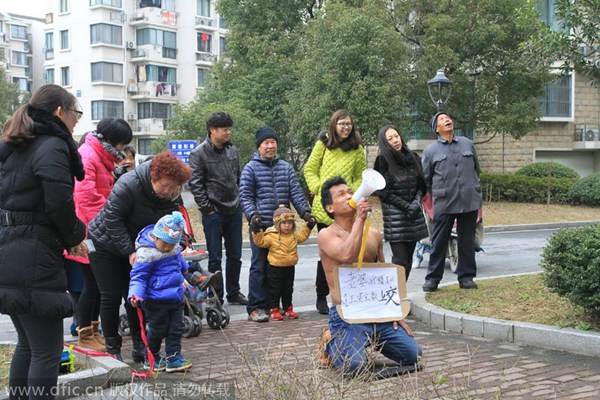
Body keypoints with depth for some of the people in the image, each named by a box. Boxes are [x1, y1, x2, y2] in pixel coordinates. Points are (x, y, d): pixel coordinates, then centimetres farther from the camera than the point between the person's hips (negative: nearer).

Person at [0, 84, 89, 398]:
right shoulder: (52, 146, -12)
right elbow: (59, 204, -18)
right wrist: (75, 237, 0)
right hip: (34, 261, -9)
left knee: (27, 343, 20)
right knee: (47, 351, -2)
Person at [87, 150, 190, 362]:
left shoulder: (172, 196, -11)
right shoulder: (128, 185, -31)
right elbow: (112, 219, -28)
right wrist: (129, 251, -29)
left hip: (135, 247, 5)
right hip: (105, 244, -5)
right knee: (111, 296, -4)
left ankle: (140, 346, 13)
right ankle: (112, 348, 7)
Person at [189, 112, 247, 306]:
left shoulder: (232, 150, 9)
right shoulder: (199, 154, -9)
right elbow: (195, 184, -10)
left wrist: (240, 201, 12)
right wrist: (207, 209, -12)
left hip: (234, 211, 6)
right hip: (213, 213, -5)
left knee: (235, 256, 12)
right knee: (215, 258, 1)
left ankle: (233, 293, 26)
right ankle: (216, 297, 11)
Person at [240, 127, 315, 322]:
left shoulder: (286, 167, 13)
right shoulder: (251, 168, 2)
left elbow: (295, 192, 10)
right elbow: (245, 196, -2)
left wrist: (305, 211, -3)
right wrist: (252, 214, -16)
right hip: (261, 226, -4)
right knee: (260, 266, -3)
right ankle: (256, 308, 3)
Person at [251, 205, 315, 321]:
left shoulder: (294, 235, 5)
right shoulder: (271, 235, -13)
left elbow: (302, 236, 23)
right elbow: (261, 242, -12)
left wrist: (308, 227, 15)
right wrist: (257, 232, -25)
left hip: (290, 267, 5)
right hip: (275, 268, -5)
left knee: (288, 290, 14)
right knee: (274, 290, 2)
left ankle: (288, 308, 25)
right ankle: (273, 310, 8)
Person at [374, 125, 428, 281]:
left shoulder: (413, 158, 12)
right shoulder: (383, 161, -3)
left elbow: (421, 185, 14)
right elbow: (383, 192, -6)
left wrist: (416, 202, -5)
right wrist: (406, 206, -11)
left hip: (414, 216, 5)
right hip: (394, 217, -5)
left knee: (408, 259, 6)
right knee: (401, 261, -11)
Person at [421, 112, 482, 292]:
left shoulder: (467, 144, 11)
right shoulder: (431, 150, 3)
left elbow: (476, 169, 20)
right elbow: (425, 179, 9)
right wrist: (436, 196, 9)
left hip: (470, 201, 2)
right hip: (444, 203, -2)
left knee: (467, 241, 7)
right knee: (439, 242, 1)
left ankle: (466, 277, 17)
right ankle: (432, 278, 10)